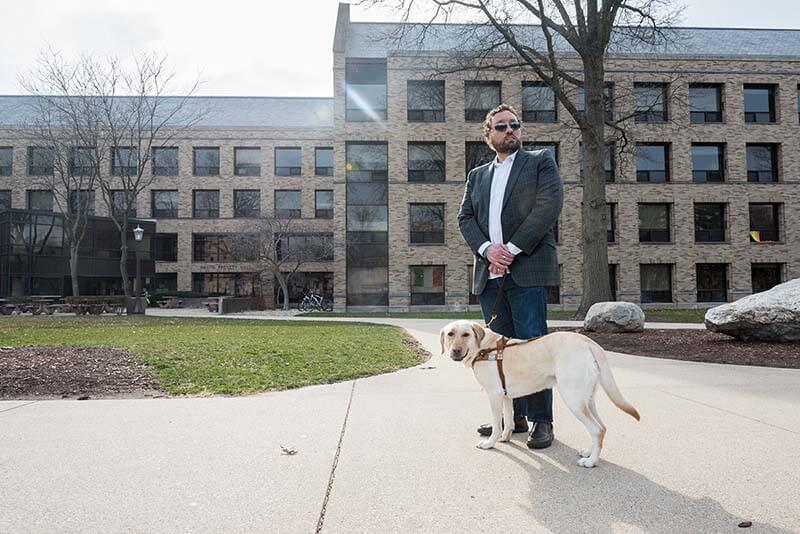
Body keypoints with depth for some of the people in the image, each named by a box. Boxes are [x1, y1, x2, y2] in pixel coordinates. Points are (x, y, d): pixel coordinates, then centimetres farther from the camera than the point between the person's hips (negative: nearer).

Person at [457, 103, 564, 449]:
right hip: (489, 273, 5)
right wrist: (488, 249, -9)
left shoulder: (540, 162, 9)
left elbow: (549, 206, -6)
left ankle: (541, 420, 0)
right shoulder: (477, 175, 22)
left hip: (527, 268, -5)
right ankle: (512, 416, 16)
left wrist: (512, 249, -12)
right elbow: (465, 217, 11)